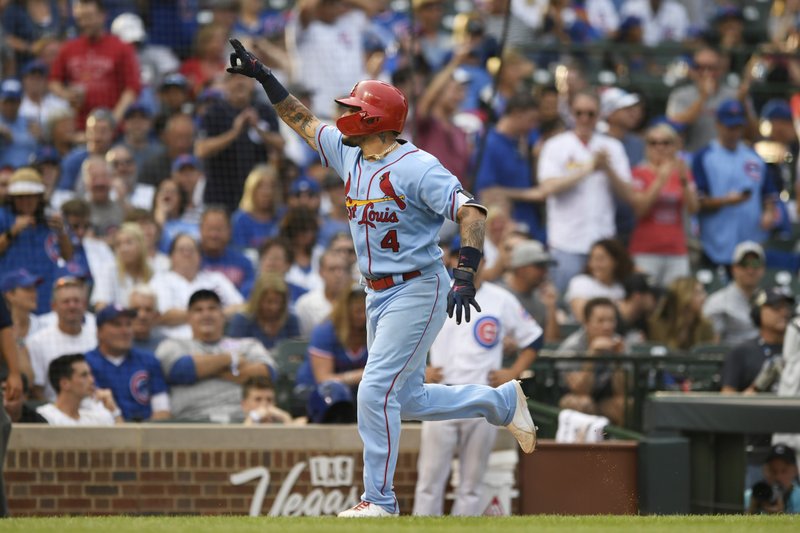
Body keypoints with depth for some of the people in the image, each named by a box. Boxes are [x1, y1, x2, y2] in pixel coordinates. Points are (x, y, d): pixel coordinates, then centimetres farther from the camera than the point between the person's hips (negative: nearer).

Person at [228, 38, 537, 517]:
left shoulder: (418, 167, -18)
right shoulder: (349, 154, 7)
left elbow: (471, 211, -24)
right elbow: (303, 121, 20)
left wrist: (465, 277, -35)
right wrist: (263, 77, 15)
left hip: (418, 291, -9)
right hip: (379, 294, 9)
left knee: (376, 392, -13)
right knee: (408, 400, 14)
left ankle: (380, 500, -5)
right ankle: (502, 402, 31)